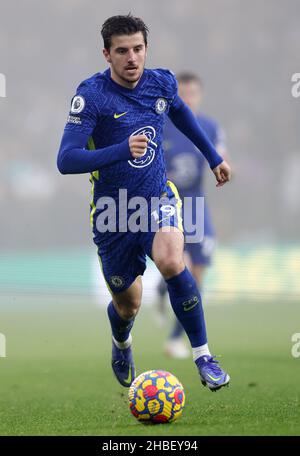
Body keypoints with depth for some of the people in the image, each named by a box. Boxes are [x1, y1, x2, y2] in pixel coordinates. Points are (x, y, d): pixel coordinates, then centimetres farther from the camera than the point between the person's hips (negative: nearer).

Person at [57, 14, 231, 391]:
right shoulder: (92, 95, -20)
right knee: (127, 306, 11)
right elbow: (66, 161, -26)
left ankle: (203, 356, -16)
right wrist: (123, 150, -39)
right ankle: (121, 344, 49)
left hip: (158, 197, 2)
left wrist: (213, 157, 28)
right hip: (113, 212, -2)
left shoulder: (161, 83, -5)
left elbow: (180, 112, 21)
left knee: (171, 262, -30)